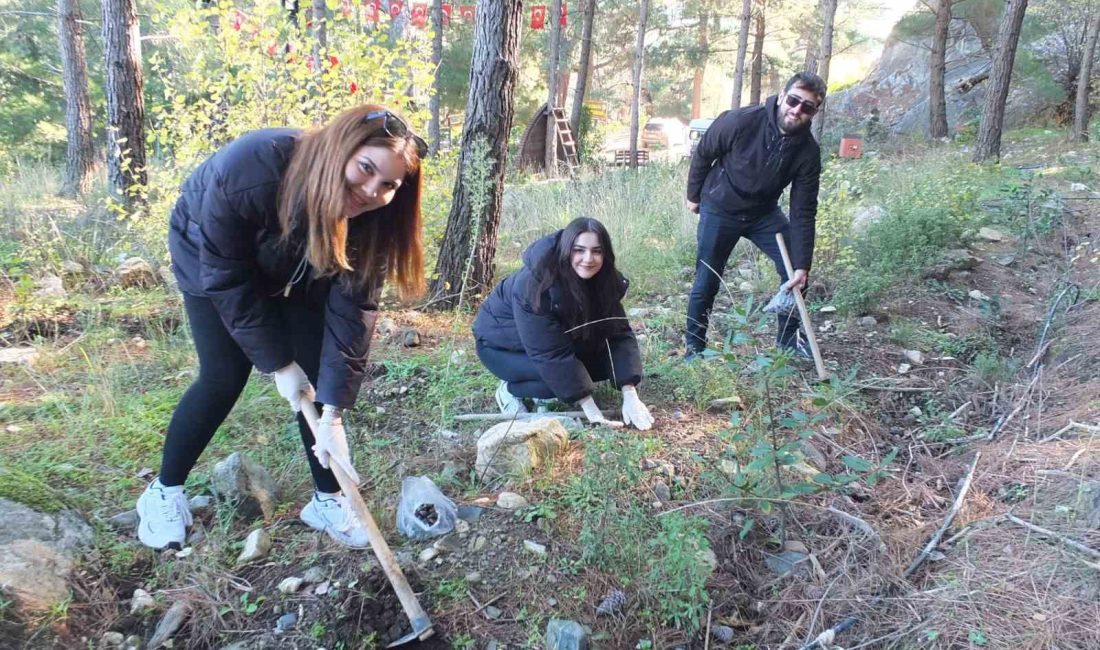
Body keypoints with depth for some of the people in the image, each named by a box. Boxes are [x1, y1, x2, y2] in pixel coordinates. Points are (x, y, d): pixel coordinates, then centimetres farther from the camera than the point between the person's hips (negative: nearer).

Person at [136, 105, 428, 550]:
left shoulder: (371, 217, -30)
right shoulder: (248, 170, -42)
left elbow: (352, 310, -29)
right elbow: (228, 279, -30)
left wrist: (333, 413, -33)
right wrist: (278, 364, -25)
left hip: (296, 269, 3)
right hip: (212, 257, -3)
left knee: (322, 373, -7)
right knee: (225, 377, -9)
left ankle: (327, 499, 8)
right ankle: (164, 492, 14)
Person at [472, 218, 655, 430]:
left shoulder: (605, 281, -17)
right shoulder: (535, 285, -36)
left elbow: (620, 334, -17)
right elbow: (551, 353, -36)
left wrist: (630, 396, -28)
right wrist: (590, 409, -37)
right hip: (500, 344, -7)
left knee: (604, 359, -12)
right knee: (558, 376, -30)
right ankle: (510, 389, -2)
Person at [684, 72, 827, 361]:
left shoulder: (808, 152, -18)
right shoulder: (741, 121, -27)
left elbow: (803, 212, -16)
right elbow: (703, 154, -10)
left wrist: (802, 264, -21)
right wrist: (694, 195, 2)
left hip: (764, 213, 3)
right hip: (720, 210, -3)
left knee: (795, 271, -2)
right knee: (706, 282, -2)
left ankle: (787, 341, 18)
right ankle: (694, 349, 16)